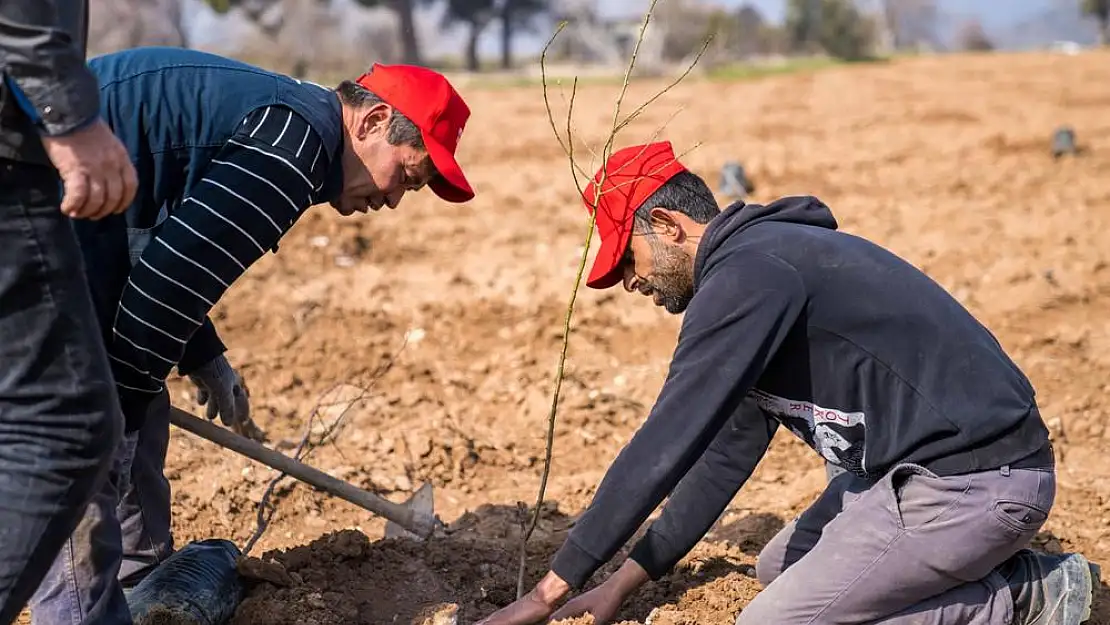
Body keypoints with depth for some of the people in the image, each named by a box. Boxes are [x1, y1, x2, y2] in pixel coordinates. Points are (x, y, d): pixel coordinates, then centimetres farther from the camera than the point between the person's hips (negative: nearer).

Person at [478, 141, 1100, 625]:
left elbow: (664, 448, -20)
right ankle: (1008, 575, 13)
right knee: (781, 567, 23)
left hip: (974, 485, -11)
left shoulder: (746, 272, -17)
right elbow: (729, 449, 19)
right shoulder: (765, 258, 16)